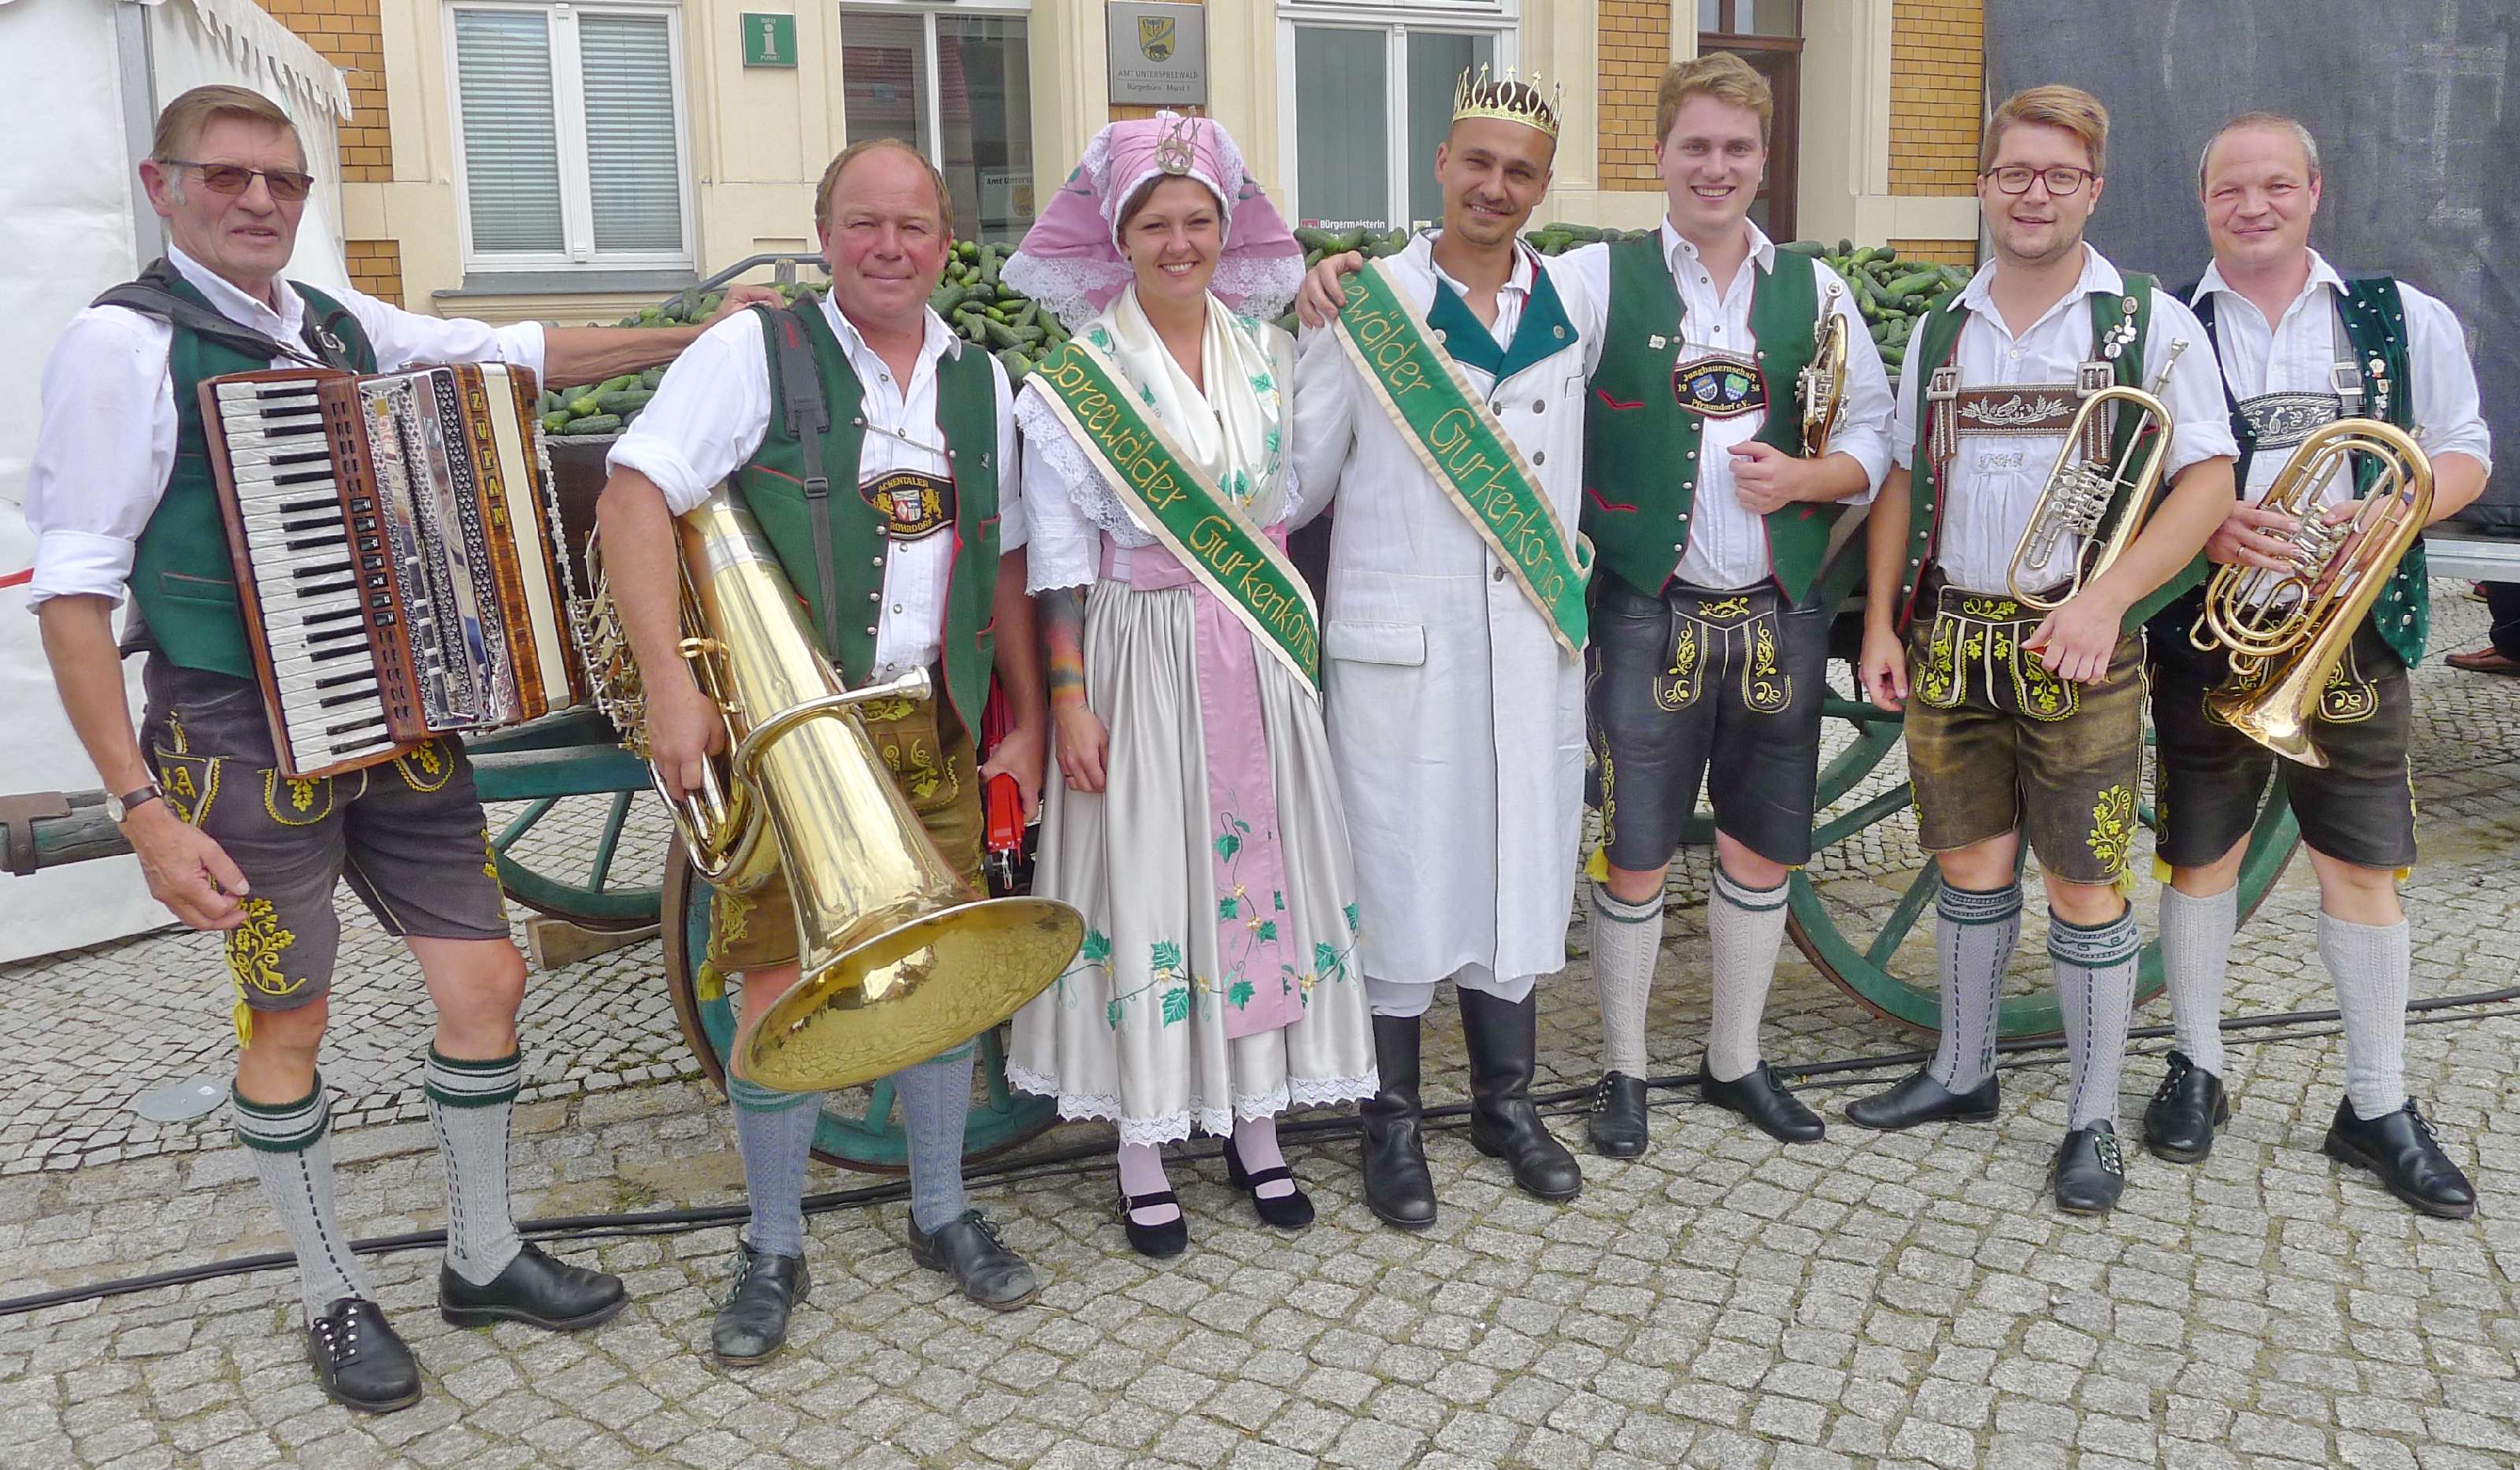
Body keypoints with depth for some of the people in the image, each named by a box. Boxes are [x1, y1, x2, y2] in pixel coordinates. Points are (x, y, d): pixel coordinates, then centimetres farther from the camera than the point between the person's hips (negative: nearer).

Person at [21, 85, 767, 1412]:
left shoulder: (339, 326, 7)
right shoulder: (125, 343, -10)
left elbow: (519, 351, 16)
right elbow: (69, 587, -12)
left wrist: (698, 336, 6)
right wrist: (142, 809, -16)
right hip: (244, 741, -6)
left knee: (486, 979, 7)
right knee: (289, 1018, 7)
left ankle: (483, 1255, 27)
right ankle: (331, 1297, 27)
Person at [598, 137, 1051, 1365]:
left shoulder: (981, 381, 10)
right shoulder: (754, 352, -6)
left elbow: (1005, 563, 16)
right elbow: (634, 500, -14)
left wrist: (1028, 718, 14)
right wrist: (670, 687, -22)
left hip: (933, 732, 4)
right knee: (779, 988, 0)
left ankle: (942, 1214, 30)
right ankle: (773, 1251, 20)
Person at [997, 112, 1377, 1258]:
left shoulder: (1268, 354, 6)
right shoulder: (1075, 379, -6)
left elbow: (1287, 504, 11)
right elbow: (1060, 557, -7)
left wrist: (1298, 637, 7)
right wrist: (1068, 700, -10)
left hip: (1258, 659, 4)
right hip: (1142, 659, -4)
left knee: (1261, 873, 9)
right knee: (1147, 884, 1)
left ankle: (1256, 1123, 25)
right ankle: (1143, 1147, 16)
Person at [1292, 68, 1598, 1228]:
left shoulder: (1575, 303, 7)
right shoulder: (1368, 303, -5)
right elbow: (1299, 481, -4)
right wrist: (1320, 337, -12)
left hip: (1535, 641, 4)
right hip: (1402, 641, -4)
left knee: (1521, 859, 13)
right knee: (1403, 869, 3)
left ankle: (1506, 1100, 30)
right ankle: (1392, 1120, 20)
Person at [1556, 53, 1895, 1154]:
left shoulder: (1813, 288, 9)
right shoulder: (1598, 276, -1)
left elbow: (1875, 433, 11)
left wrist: (1807, 476, -9)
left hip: (1780, 613, 4)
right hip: (1648, 614, -3)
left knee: (1765, 848, 13)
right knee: (1635, 853, 3)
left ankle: (1735, 1059, 33)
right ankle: (1623, 1071, 24)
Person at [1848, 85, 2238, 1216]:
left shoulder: (2148, 322, -1)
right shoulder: (1940, 331, 11)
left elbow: (2208, 479, -6)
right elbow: (1903, 484, 15)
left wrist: (2105, 599, -18)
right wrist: (1881, 624, 7)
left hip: (2076, 649, -3)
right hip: (1949, 643, 4)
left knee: (2083, 887, 1)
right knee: (1971, 866, 13)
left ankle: (2093, 1122, 15)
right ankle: (1962, 1073, 29)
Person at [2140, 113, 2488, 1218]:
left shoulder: (2402, 318, 7)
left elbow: (2463, 455, 9)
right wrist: (2201, 524, -17)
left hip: (2354, 635, 1)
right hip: (2207, 637, 0)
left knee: (2362, 868, 4)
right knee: (2200, 856, 9)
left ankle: (2377, 1107, 17)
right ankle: (2195, 1069, 26)